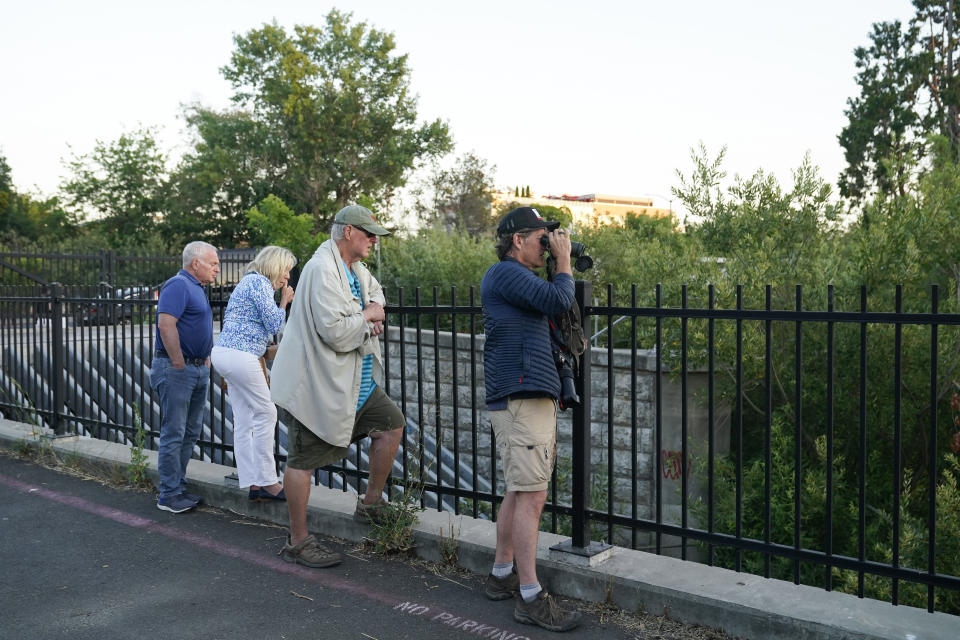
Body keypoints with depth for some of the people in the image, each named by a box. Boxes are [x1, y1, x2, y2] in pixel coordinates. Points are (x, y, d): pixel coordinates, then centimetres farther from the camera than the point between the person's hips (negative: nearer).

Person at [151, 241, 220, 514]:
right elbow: (166, 325, -24)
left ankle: (179, 487, 24)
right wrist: (179, 364, -21)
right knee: (173, 434, -4)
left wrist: (205, 358, 18)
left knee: (190, 433, 14)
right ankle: (169, 495, 3)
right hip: (177, 370, -10)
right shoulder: (178, 285, -13)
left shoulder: (196, 288, 18)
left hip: (198, 369, 10)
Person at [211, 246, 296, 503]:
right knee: (266, 414, -4)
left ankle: (253, 483, 11)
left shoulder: (248, 281, 22)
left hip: (223, 352, 10)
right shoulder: (260, 282, -8)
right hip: (239, 355, -10)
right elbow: (274, 324, -7)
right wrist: (284, 301, 5)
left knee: (243, 419, 9)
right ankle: (267, 481, 0)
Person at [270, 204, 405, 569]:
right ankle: (298, 542, 12)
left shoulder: (356, 269, 10)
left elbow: (374, 289, 34)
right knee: (302, 461, 1)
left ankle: (371, 504, 24)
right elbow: (334, 331, -29)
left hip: (354, 382, 10)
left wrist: (374, 307, 10)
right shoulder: (322, 269, -20)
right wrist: (367, 316, -10)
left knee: (392, 424, 9)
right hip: (315, 385, -10)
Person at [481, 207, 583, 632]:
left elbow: (554, 306, 23)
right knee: (531, 495, -10)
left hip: (532, 398, 11)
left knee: (520, 492, 15)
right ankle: (530, 597, -5)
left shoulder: (515, 277, 22)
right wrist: (563, 260, -2)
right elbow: (558, 301, -18)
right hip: (520, 399, -11)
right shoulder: (505, 273, -10)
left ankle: (502, 575, 25)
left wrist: (563, 264, 15)